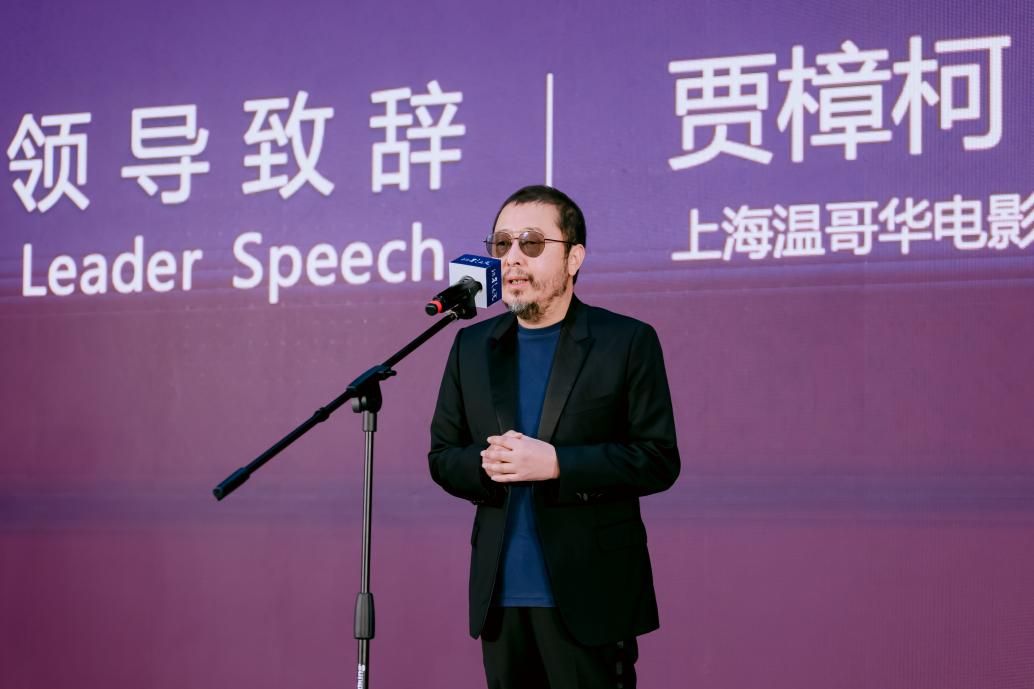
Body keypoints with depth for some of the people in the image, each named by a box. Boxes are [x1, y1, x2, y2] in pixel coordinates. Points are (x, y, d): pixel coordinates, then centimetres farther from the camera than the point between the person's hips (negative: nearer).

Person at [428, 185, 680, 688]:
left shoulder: (627, 341, -2)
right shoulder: (472, 346, 11)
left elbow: (659, 460, -7)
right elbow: (442, 457, 12)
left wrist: (557, 463, -18)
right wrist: (485, 464, -12)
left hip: (590, 600, -4)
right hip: (500, 596, 4)